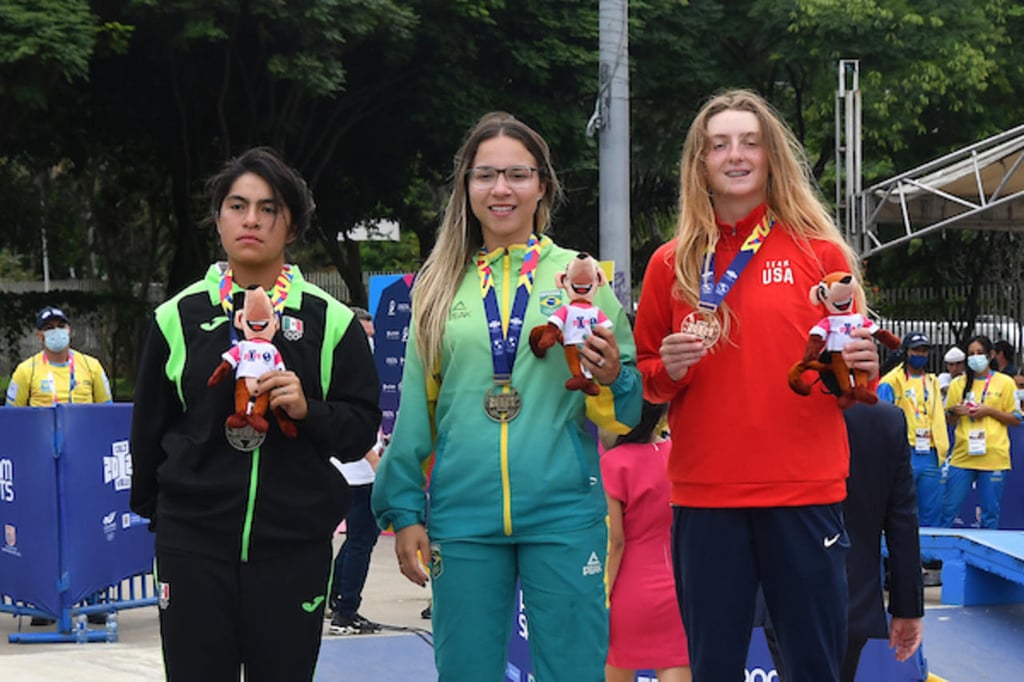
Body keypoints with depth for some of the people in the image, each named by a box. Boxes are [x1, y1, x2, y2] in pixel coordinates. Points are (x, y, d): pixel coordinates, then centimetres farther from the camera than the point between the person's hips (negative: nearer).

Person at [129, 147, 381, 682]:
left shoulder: (330, 320, 4)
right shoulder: (178, 316, 5)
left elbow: (362, 430, 2)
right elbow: (150, 427, 15)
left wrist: (309, 410, -16)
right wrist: (152, 512, 21)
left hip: (295, 548, 0)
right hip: (193, 547, 0)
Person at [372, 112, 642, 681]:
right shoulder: (441, 286, 9)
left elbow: (624, 415, 6)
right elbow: (416, 408, 12)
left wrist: (611, 377, -15)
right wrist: (405, 512, 8)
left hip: (564, 515, -1)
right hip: (462, 519, 2)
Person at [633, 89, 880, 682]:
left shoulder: (820, 250, 4)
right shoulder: (671, 264, 7)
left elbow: (855, 371, 11)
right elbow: (646, 378, 14)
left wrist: (861, 368, -11)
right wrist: (669, 370, -7)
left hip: (806, 491, -1)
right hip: (705, 494, 1)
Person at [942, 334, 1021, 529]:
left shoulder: (1005, 383, 4)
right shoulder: (958, 383, 10)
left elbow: (1016, 419, 5)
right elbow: (949, 421, 16)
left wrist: (990, 411, -9)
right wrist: (955, 412, -6)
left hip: (994, 458, -2)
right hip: (962, 456, 2)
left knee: (991, 512, 2)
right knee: (949, 508, 0)